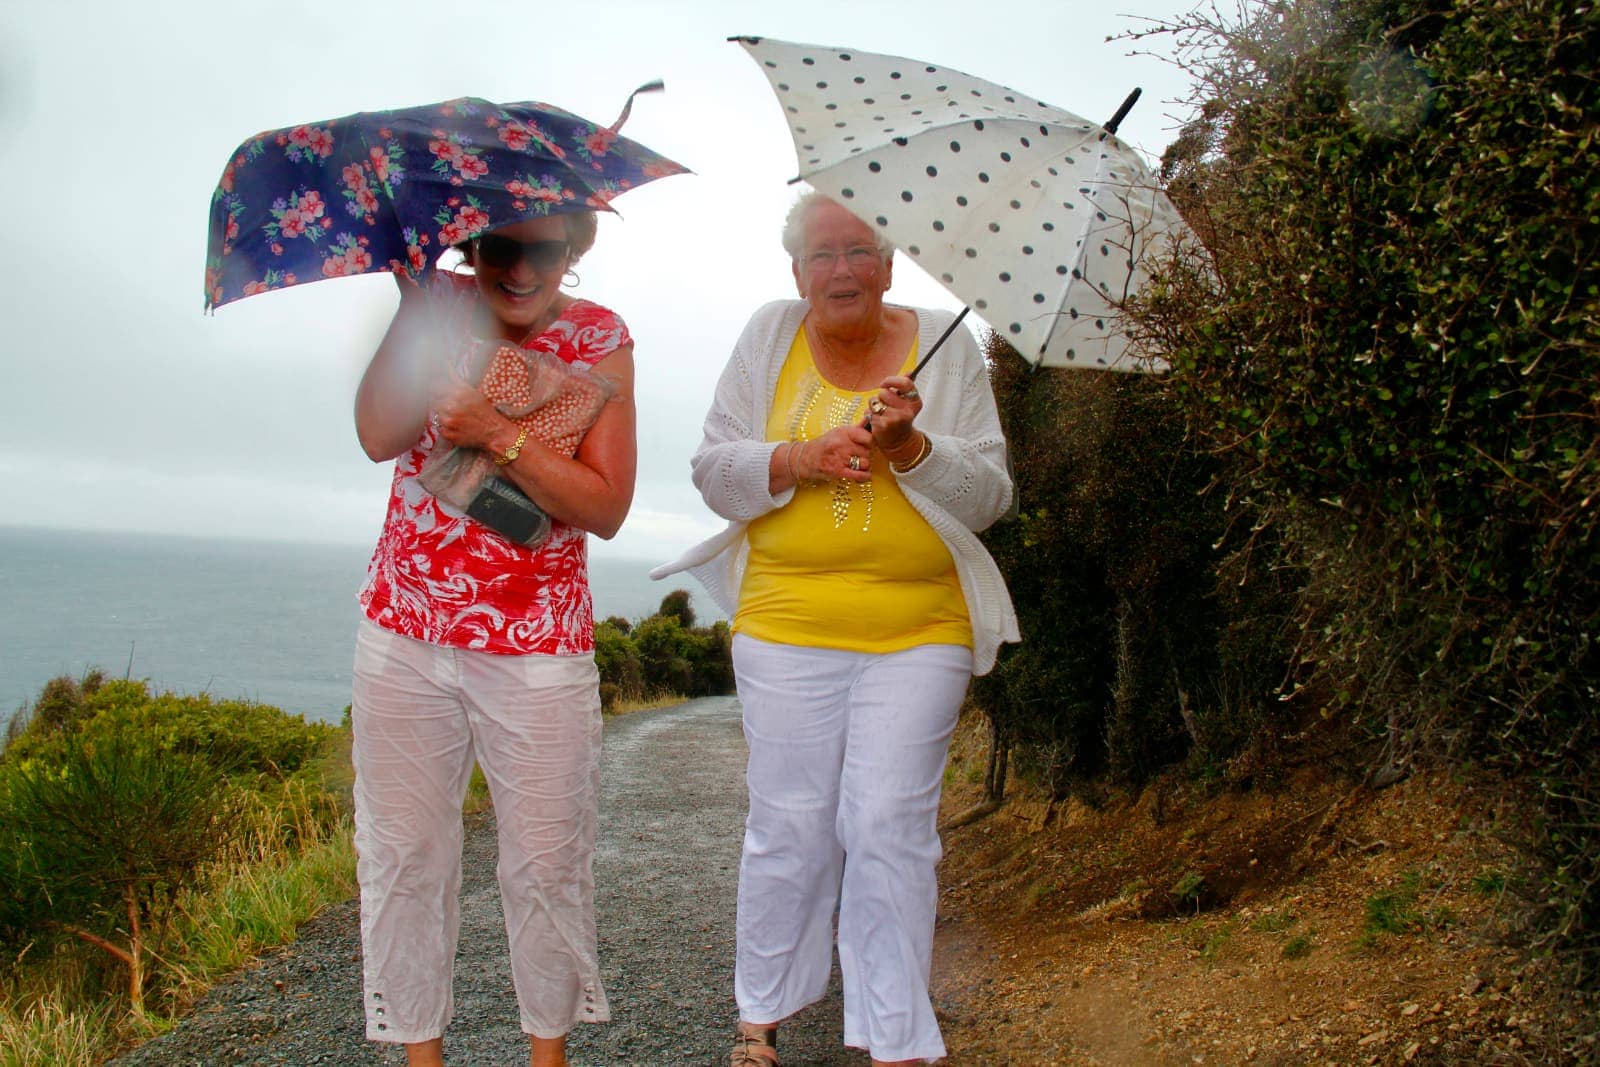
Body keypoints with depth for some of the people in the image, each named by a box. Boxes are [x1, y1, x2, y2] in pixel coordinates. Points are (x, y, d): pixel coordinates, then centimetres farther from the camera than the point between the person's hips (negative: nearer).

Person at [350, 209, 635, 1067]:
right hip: (405, 635, 2)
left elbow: (606, 509, -8)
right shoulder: (439, 306, 2)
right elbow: (379, 436, -14)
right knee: (403, 852, 7)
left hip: (537, 646, -1)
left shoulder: (599, 338, -1)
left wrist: (502, 438, -20)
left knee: (547, 860, 6)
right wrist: (416, 298, -17)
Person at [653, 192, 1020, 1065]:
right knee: (790, 825, 5)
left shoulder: (946, 347, 4)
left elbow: (989, 495, 0)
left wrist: (912, 448, -17)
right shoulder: (770, 338, 6)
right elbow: (713, 469, 3)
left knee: (890, 827, -2)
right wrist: (800, 458, -14)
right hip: (785, 627, 1)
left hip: (917, 632, 0)